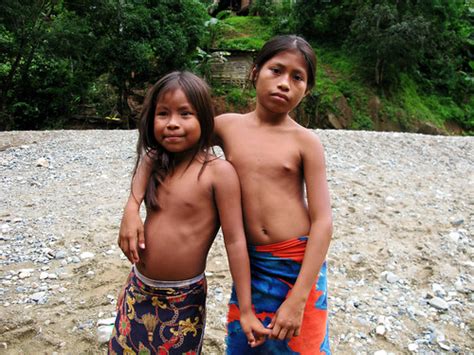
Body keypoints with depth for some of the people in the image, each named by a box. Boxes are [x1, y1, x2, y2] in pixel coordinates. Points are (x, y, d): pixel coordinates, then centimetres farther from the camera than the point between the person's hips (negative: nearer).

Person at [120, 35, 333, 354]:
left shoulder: (305, 142, -9)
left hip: (300, 263, -2)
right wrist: (132, 208, -7)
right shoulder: (227, 126, -1)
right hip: (250, 264, 2)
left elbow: (323, 221, -11)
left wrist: (298, 299, -16)